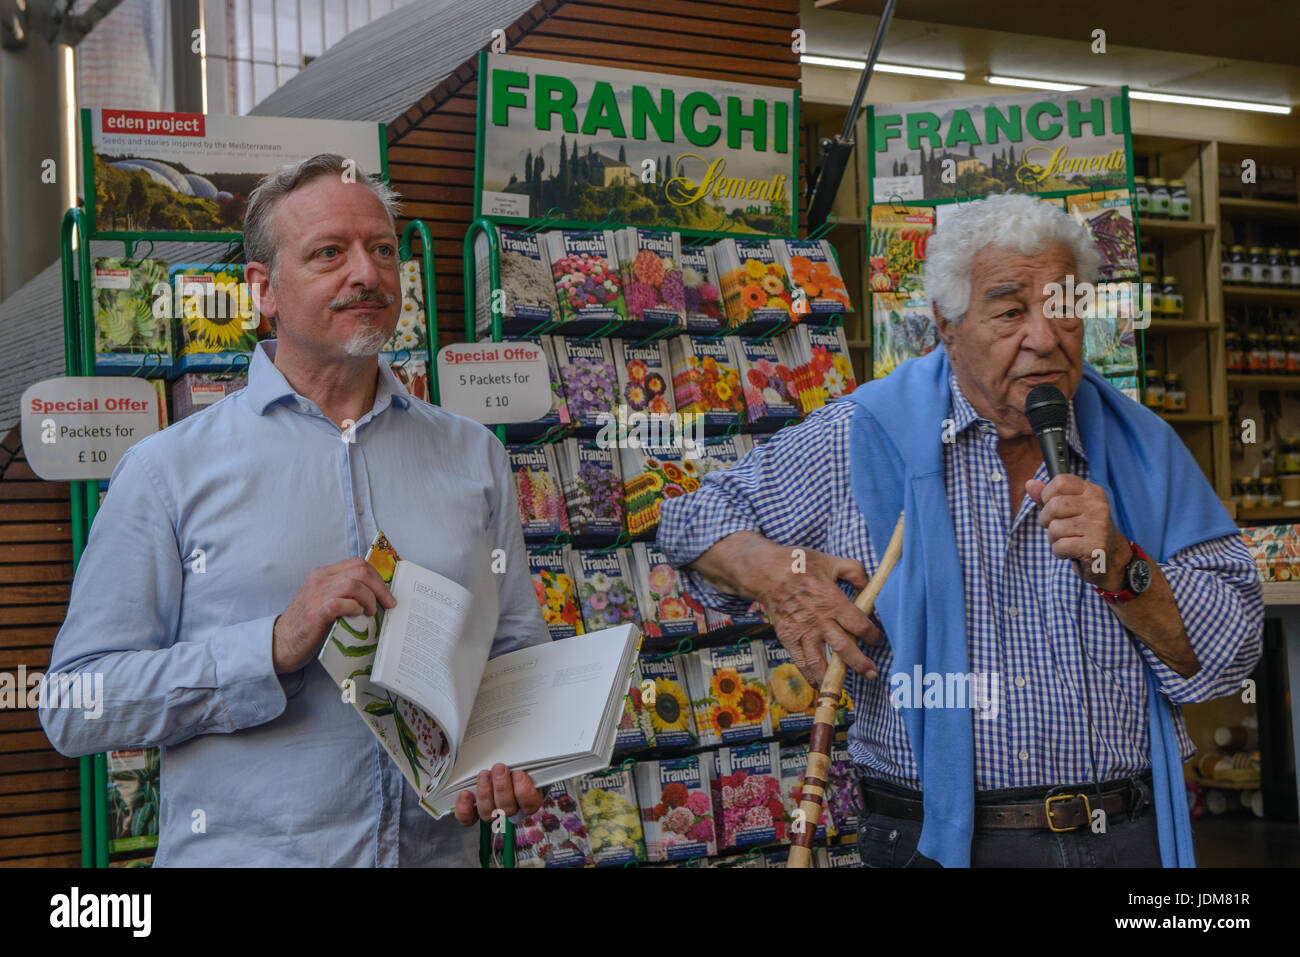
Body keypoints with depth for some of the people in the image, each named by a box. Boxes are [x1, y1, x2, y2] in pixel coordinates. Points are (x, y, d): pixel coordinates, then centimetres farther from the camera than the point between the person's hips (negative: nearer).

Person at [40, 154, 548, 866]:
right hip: (243, 850, -3)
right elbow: (74, 706, -8)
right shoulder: (170, 468, -3)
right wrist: (276, 646, -19)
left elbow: (520, 652, 14)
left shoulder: (474, 456, 8)